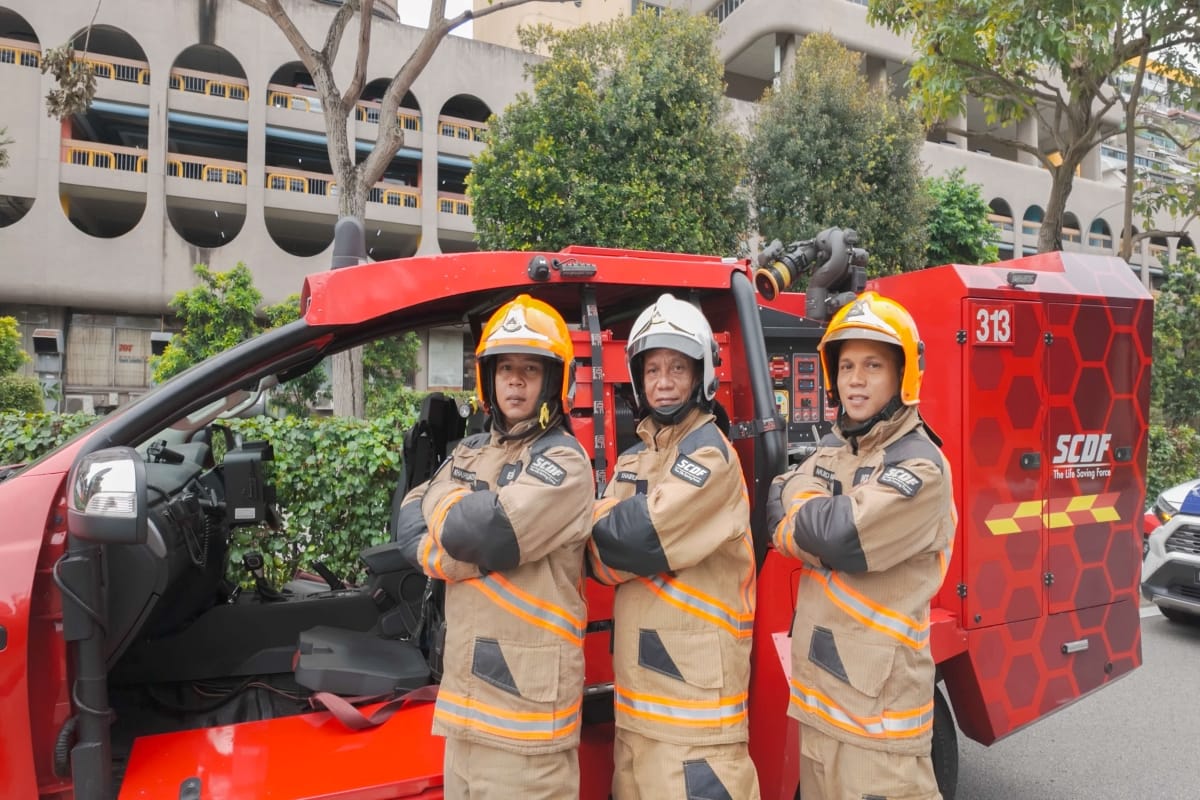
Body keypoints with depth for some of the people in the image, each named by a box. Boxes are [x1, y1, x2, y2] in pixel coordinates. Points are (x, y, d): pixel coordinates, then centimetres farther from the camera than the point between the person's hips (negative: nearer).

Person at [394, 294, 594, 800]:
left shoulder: (563, 461, -12)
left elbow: (481, 535, -23)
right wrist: (467, 529, -13)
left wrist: (448, 504, -4)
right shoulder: (471, 452, 13)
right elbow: (408, 525, 6)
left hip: (525, 693, -7)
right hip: (465, 687, 8)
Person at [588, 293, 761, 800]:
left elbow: (634, 539, -22)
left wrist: (614, 533, -4)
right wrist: (630, 538, -14)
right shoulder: (633, 459, 13)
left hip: (694, 683, -7)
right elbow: (601, 558, 4)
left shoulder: (710, 453, -12)